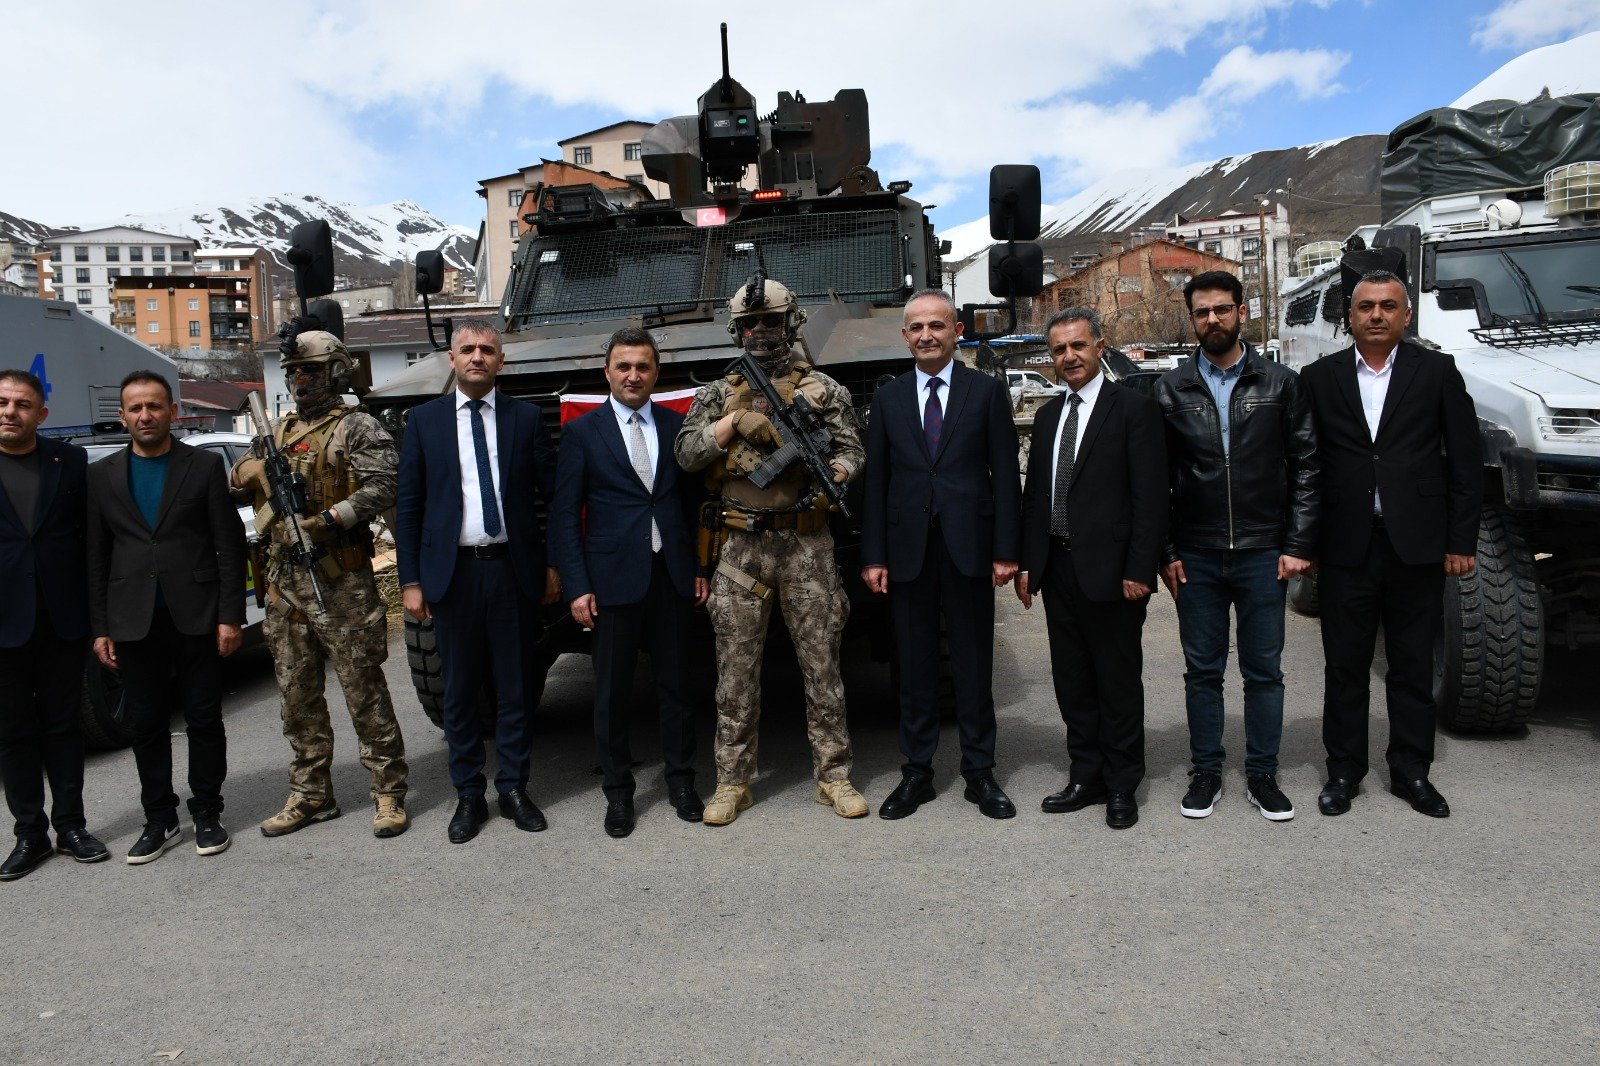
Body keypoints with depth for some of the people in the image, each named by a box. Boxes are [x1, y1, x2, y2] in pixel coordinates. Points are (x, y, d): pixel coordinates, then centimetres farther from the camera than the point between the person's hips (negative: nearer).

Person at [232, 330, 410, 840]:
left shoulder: (356, 427, -3)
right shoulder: (280, 430, 19)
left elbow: (382, 486, -16)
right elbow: (241, 473, 24)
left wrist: (329, 520, -26)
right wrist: (250, 469, 0)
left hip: (340, 581, -7)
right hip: (284, 579, 7)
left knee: (363, 689, -3)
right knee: (296, 693, 12)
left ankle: (389, 793, 6)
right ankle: (311, 795, 23)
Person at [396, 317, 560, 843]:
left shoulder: (527, 418, 4)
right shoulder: (425, 420, 5)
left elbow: (553, 493, 5)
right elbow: (408, 505, 4)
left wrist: (554, 565, 0)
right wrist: (410, 580, -1)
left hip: (514, 568, 0)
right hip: (453, 571, 0)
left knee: (515, 686, 8)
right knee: (459, 690, 8)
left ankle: (514, 788, 22)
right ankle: (469, 795, 20)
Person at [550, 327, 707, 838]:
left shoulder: (678, 426, 8)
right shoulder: (582, 432, 1)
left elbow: (692, 501, 12)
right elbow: (564, 515, -1)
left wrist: (700, 567, 5)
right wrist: (577, 586, -8)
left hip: (673, 576, 2)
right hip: (614, 579, -2)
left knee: (675, 684, 10)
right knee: (612, 691, 6)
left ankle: (681, 781, 24)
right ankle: (618, 791, 20)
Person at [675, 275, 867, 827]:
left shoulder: (822, 388, 7)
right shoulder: (719, 394, 11)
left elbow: (851, 449, 2)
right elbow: (686, 453, 1)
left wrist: (835, 473, -20)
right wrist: (735, 420, -11)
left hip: (807, 547, -1)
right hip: (741, 548, 1)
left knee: (822, 665, 4)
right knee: (736, 671, 5)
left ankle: (833, 777, 16)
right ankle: (732, 782, 16)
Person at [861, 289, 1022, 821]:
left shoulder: (988, 391, 4)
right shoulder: (887, 398, 10)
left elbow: (1005, 474, 0)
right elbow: (875, 480, 7)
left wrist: (1006, 550, -6)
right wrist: (873, 555, 0)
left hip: (969, 548, -2)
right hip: (908, 550, 2)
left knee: (974, 665, 6)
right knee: (914, 667, 9)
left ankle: (980, 772, 18)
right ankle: (916, 772, 19)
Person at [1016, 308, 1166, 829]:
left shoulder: (1134, 409, -6)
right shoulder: (1048, 415, 15)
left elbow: (1150, 496, -10)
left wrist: (1139, 570, -15)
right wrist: (1026, 562, 11)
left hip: (1110, 571, -6)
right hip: (1058, 569, 6)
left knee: (1119, 683, 5)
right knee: (1072, 682, 13)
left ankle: (1121, 786, 18)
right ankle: (1086, 777, 25)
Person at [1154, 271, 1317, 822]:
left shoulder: (1280, 384, 2)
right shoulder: (1170, 389, 3)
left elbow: (1305, 467, 2)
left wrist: (1299, 545, -5)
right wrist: (1165, 552, -2)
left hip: (1263, 552, 0)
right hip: (1196, 555, 0)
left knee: (1264, 670, 8)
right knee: (1202, 671, 9)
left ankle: (1262, 775, 21)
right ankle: (1206, 773, 21)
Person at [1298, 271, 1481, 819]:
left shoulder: (1437, 372, 4)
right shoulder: (1319, 378, 5)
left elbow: (1465, 461, 2)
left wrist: (1461, 541, -3)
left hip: (1416, 545, 0)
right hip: (1345, 547, 0)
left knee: (1413, 667, 10)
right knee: (1344, 667, 8)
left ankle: (1411, 772, 23)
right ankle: (1344, 769, 21)